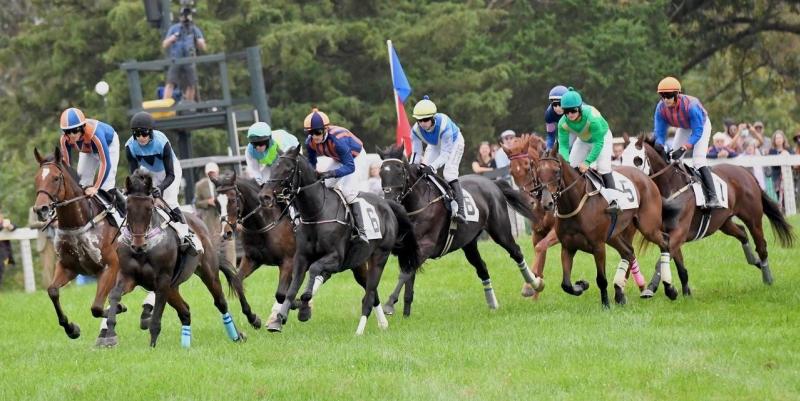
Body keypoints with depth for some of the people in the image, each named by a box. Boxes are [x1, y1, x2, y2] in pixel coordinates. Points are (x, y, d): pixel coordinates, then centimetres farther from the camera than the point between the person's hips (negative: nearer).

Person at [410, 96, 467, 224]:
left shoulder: (444, 125, -43)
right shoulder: (416, 130, -28)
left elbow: (445, 154, -42)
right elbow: (416, 153, -22)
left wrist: (432, 166, -56)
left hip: (454, 142, -6)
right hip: (435, 145, 6)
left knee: (449, 173, -23)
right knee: (424, 171, -9)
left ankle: (460, 211, -30)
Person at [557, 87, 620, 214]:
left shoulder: (592, 118, -43)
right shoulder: (563, 123, -29)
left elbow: (598, 143, -39)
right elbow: (563, 145, -26)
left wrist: (587, 162, -46)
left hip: (602, 137, -5)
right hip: (583, 140, 5)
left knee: (603, 166, -18)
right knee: (571, 166, 0)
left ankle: (613, 200, -9)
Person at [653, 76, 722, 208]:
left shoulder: (691, 105, -42)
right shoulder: (661, 108, -27)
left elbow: (697, 132, -38)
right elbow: (659, 133, -20)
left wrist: (683, 148, -49)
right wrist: (659, 147, -41)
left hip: (701, 125, -6)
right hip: (683, 128, 6)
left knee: (698, 159, -22)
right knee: (672, 158, 4)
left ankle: (712, 197, -26)